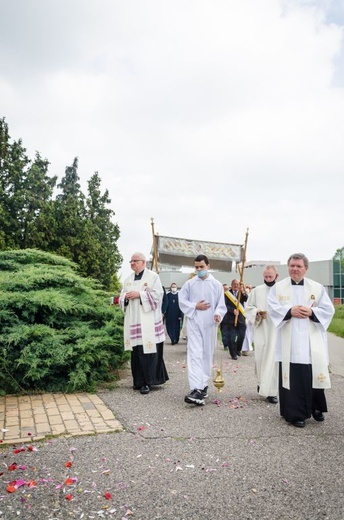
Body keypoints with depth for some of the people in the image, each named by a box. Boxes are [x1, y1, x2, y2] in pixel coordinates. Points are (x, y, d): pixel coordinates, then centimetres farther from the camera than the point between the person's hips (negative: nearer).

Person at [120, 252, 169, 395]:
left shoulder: (153, 276, -1)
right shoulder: (128, 279, 17)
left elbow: (157, 294, -11)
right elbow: (121, 297, 17)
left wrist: (139, 294, -17)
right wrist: (126, 297, -7)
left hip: (148, 321, -5)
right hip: (133, 320, 5)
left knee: (147, 350, -6)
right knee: (136, 350, 6)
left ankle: (147, 381, 1)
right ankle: (139, 380, 16)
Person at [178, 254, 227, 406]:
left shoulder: (217, 284, 3)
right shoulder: (189, 284, 3)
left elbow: (221, 304, 0)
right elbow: (182, 301, 5)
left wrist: (218, 314, -20)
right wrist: (195, 306, -9)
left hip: (209, 324, 1)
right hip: (194, 323, -1)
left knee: (207, 355, 11)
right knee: (195, 355, -10)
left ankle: (204, 385, 27)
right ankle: (196, 389, -17)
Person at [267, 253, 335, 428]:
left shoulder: (318, 288, 6)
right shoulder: (278, 287, 4)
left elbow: (328, 309, 2)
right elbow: (272, 308, -4)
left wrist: (312, 312, -15)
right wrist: (289, 311, -19)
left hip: (312, 342, 1)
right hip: (289, 342, -1)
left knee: (314, 375, 7)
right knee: (292, 377, 0)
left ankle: (316, 408, 31)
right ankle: (295, 413, 12)